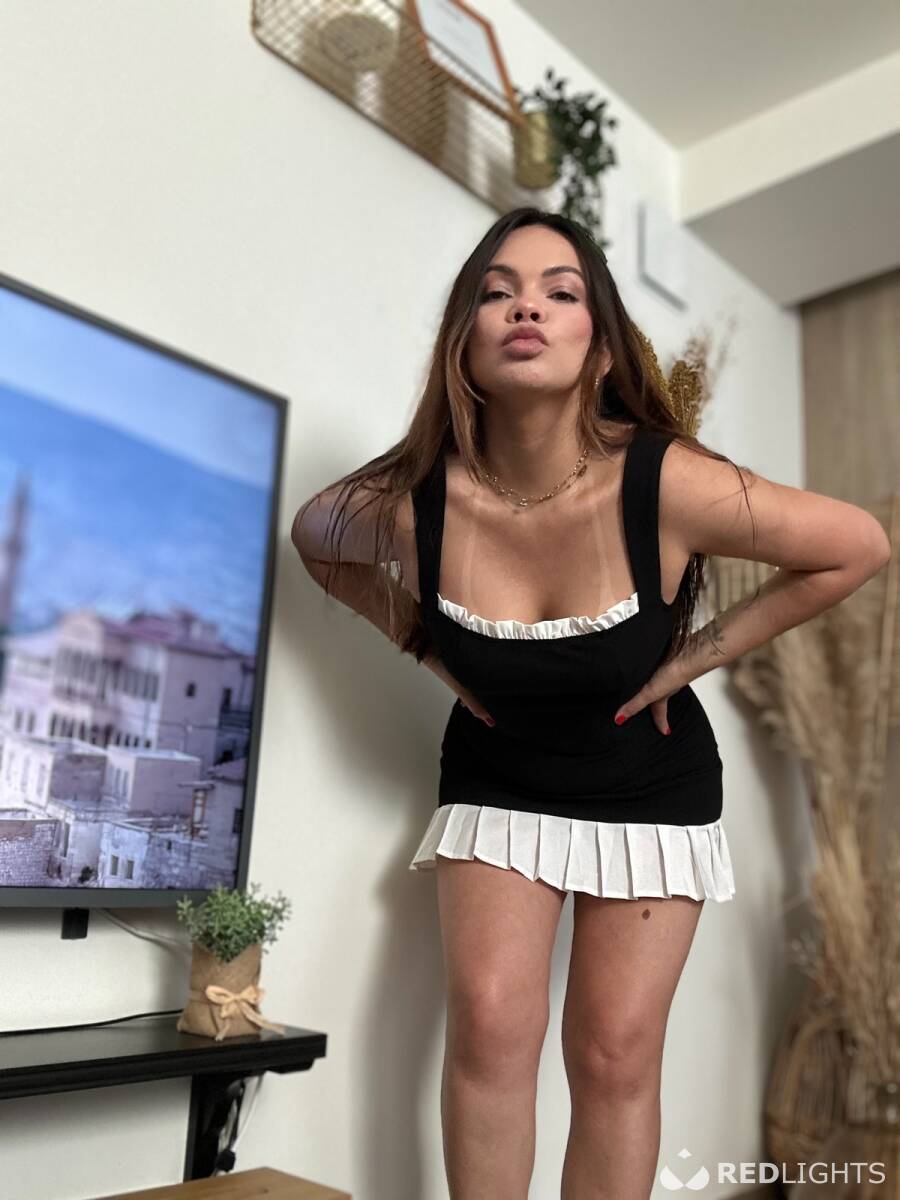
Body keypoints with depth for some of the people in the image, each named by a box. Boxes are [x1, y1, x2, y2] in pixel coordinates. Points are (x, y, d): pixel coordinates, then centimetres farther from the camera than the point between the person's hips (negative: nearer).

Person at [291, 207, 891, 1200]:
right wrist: (426, 643, -6)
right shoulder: (407, 506, -22)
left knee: (615, 1053, 1)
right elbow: (312, 535, 3)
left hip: (650, 793, -1)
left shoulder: (670, 487, -28)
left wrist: (700, 651, -13)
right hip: (497, 783, 1)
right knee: (490, 1020, -11)